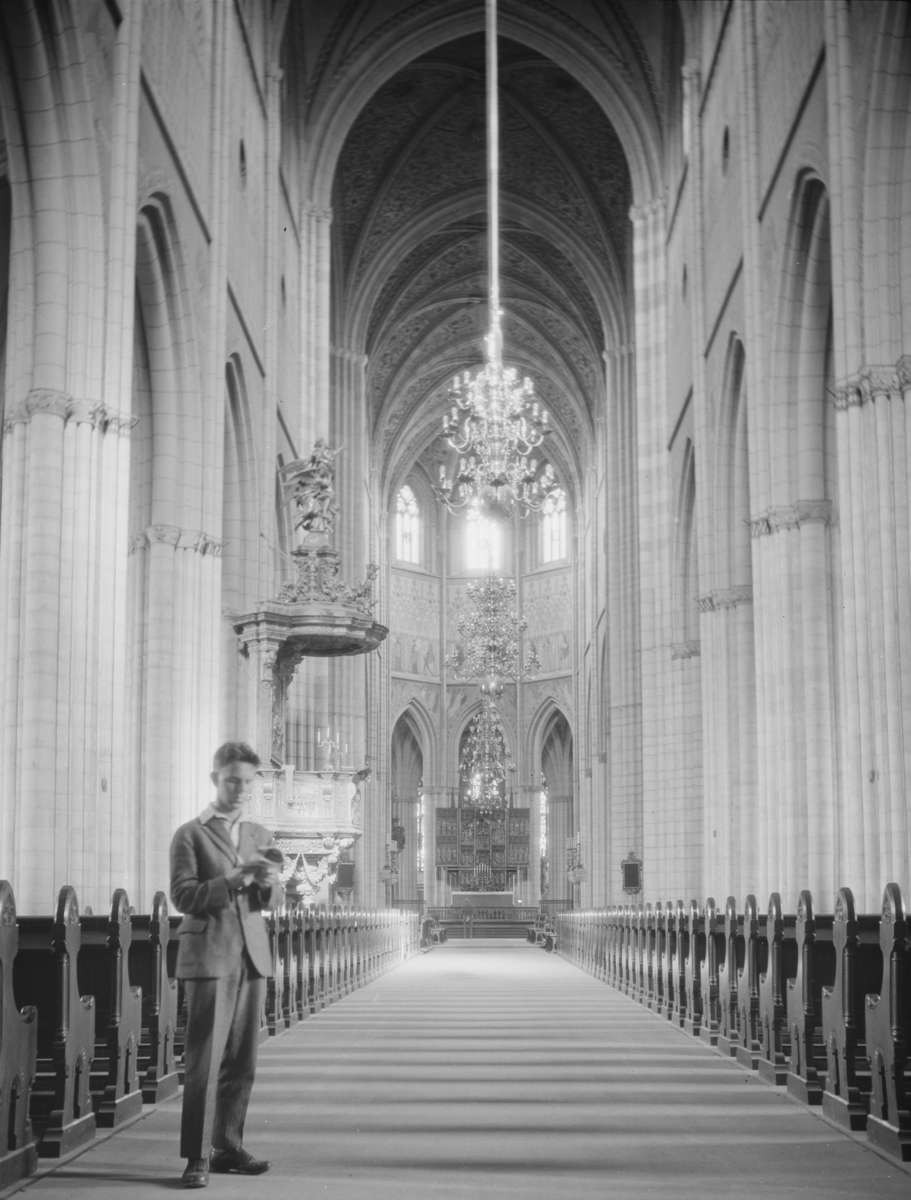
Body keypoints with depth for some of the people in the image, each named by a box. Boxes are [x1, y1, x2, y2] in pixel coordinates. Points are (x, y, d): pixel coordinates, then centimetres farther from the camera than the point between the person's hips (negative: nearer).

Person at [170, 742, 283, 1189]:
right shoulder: (190, 834, 0)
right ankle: (196, 1157, -4)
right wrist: (234, 879, -20)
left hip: (252, 955, 5)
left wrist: (268, 882, -10)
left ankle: (228, 1148, 16)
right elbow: (183, 896, -9)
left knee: (241, 1061, 7)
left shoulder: (258, 834, 16)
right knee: (204, 1060, -8)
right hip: (210, 955, -5)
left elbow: (273, 899, 13)